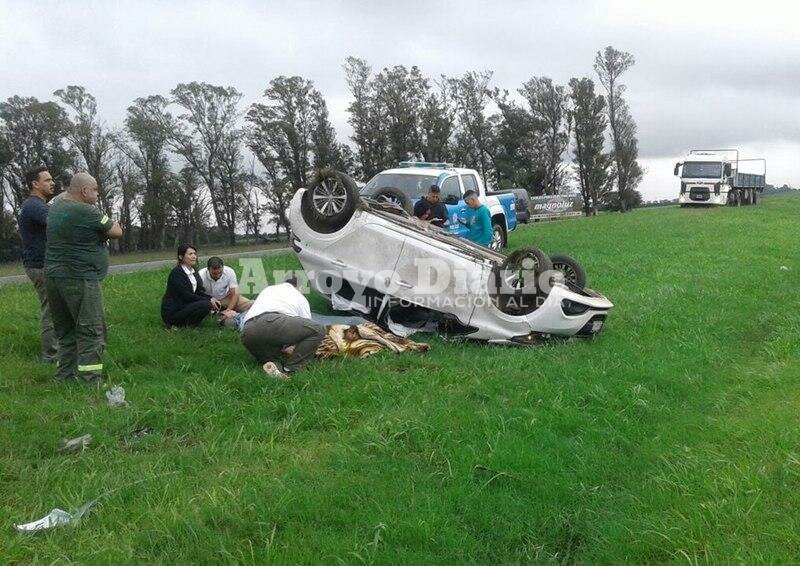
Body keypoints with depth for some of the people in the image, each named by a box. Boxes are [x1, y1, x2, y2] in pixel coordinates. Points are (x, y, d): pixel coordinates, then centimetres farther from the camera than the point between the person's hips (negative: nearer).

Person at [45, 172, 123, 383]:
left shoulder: (55, 208, 13)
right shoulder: (86, 211, -15)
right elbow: (117, 232, -8)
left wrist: (97, 232, 7)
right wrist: (106, 225, 12)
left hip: (53, 276, 9)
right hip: (79, 279, -9)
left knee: (65, 331, 15)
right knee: (91, 332, -4)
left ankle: (64, 377, 18)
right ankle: (90, 380, -7)